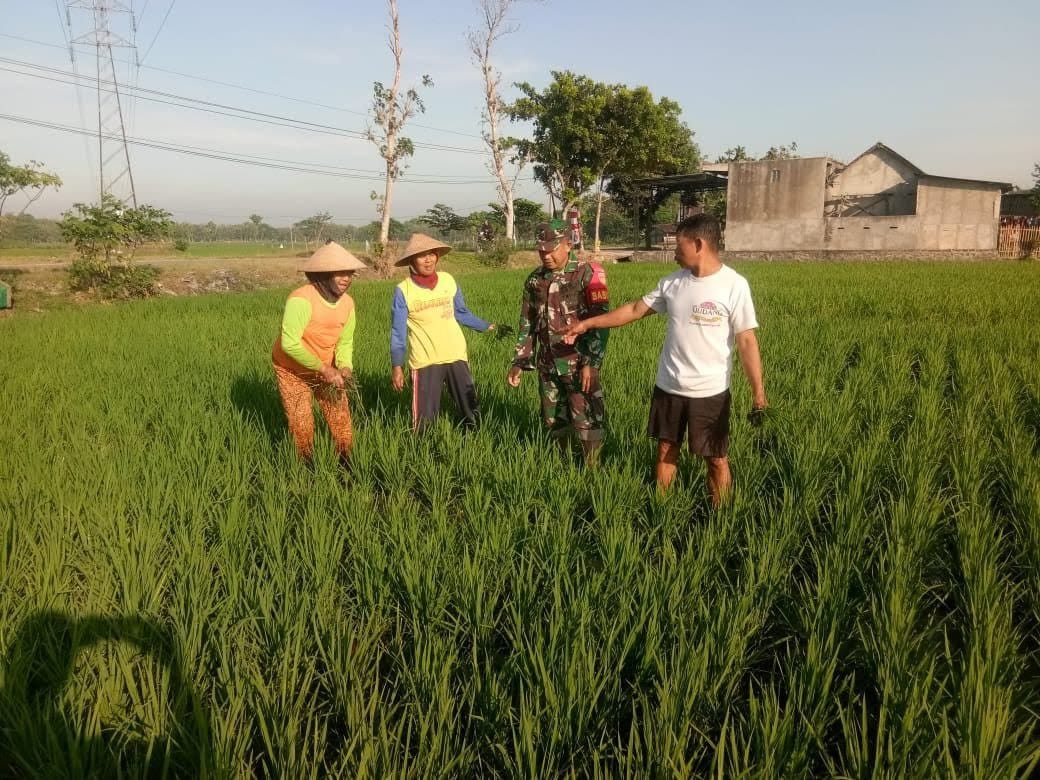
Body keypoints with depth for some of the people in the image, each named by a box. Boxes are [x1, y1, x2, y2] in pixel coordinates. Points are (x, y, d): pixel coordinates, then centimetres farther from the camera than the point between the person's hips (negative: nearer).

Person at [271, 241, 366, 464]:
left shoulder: (347, 303, -10)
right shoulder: (301, 299, -31)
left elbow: (345, 342, -1)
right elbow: (289, 344, -35)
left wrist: (344, 367, -21)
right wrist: (324, 369, -32)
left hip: (326, 369, 5)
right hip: (292, 370, -5)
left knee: (341, 418, 3)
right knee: (302, 425, 0)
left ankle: (346, 464, 23)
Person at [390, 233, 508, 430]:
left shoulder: (448, 280, 1)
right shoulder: (403, 291, -8)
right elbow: (398, 332, -5)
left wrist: (488, 326, 9)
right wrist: (396, 365, -10)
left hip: (456, 356, 3)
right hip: (425, 361, -3)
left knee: (471, 409, 13)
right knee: (425, 420, 0)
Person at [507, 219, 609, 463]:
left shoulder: (587, 275, -10)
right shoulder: (535, 280, 7)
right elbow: (527, 324, 14)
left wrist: (590, 363, -19)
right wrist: (520, 362, 10)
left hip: (579, 364, -5)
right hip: (547, 365, 5)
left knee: (587, 421, -2)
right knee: (554, 421, 15)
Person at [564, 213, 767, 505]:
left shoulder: (734, 285, -13)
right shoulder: (672, 282, 1)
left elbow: (747, 342, -12)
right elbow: (635, 309, 10)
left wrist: (758, 393, -14)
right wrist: (588, 323, 10)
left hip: (710, 392, -5)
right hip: (668, 387, 5)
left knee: (716, 459, 7)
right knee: (665, 450, 17)